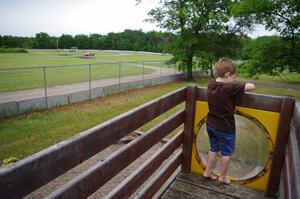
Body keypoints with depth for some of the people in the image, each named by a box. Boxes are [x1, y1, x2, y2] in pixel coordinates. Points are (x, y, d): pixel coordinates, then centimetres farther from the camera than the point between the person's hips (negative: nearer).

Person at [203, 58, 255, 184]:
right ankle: (222, 177, 31)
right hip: (225, 128, -6)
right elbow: (252, 86, -21)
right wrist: (241, 86, -2)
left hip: (211, 125, 7)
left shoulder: (211, 85, -4)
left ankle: (208, 172, 35)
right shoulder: (229, 88, -25)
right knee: (226, 152, 15)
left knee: (213, 149, 24)